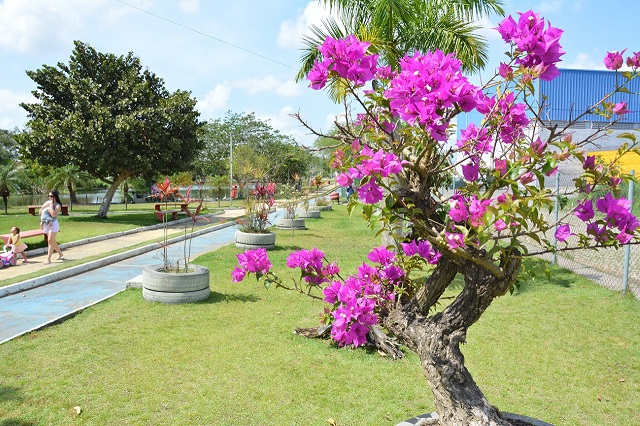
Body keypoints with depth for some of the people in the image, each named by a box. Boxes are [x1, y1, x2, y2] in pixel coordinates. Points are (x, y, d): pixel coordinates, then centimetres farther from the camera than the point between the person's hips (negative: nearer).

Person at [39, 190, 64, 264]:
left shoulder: (58, 205, -9)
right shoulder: (46, 203, 9)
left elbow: (53, 214, -23)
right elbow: (40, 211, 17)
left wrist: (51, 205, -17)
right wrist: (41, 221, 7)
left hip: (53, 224, -7)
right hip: (46, 224, 7)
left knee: (50, 241, -11)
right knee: (53, 241, 15)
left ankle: (48, 259, -10)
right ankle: (60, 254, 32)